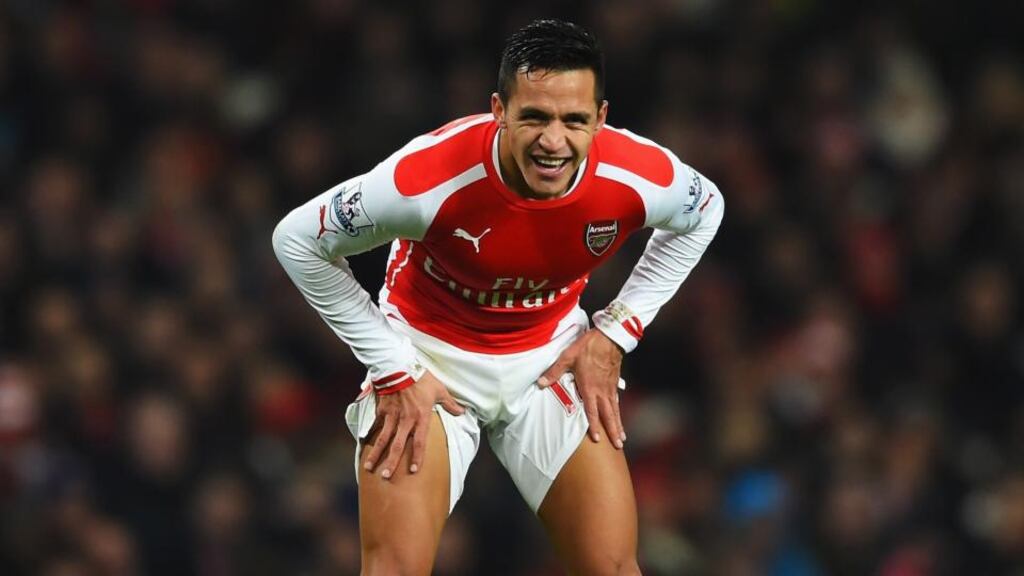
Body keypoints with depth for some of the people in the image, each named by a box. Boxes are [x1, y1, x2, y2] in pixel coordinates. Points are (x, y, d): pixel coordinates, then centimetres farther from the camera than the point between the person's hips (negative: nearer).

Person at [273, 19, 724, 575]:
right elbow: (296, 240, -18)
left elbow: (703, 210, 2)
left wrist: (615, 332, -4)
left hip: (551, 356, 3)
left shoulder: (637, 177, -25)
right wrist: (393, 372, -16)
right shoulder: (429, 175, -34)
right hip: (429, 354, -2)